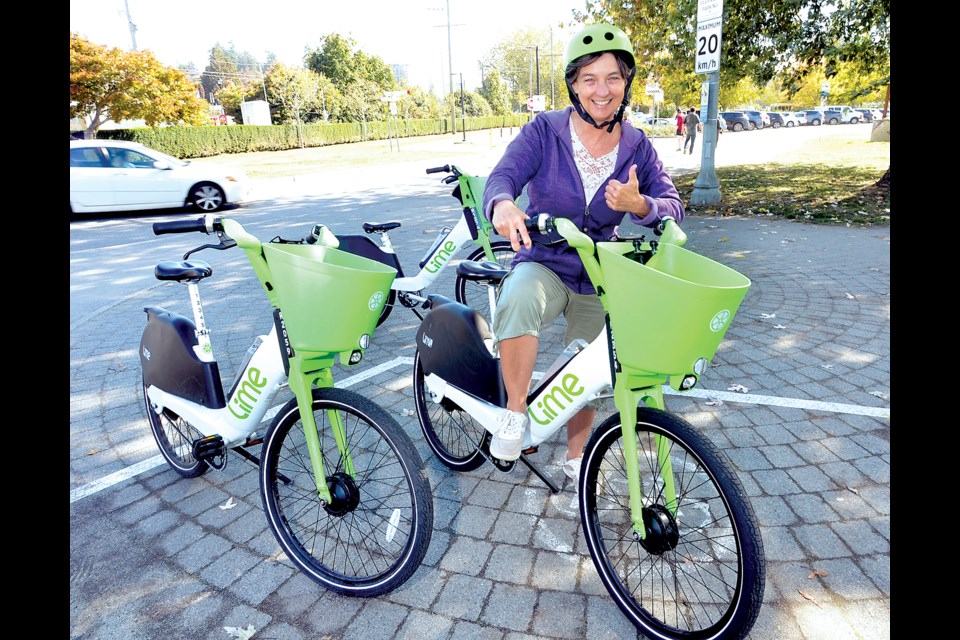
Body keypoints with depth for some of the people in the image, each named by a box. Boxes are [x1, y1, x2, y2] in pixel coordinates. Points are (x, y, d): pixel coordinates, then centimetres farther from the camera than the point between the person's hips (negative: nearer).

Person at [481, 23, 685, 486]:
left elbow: (672, 207, -7)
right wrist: (503, 206, -47)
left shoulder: (637, 147, -2)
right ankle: (516, 411, -16)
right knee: (518, 302, -38)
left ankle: (574, 457, 37)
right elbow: (502, 177, -22)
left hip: (599, 279, 3)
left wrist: (638, 204, -31)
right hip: (542, 264, -3)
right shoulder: (544, 131, -9)